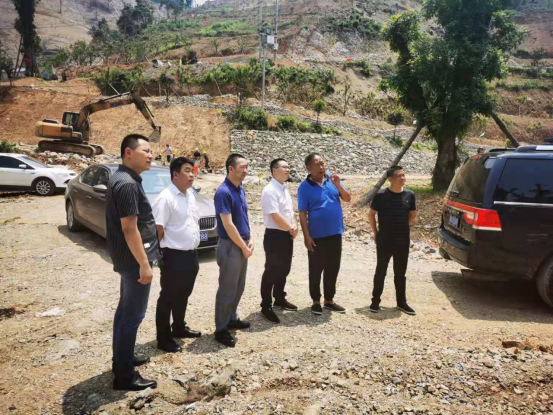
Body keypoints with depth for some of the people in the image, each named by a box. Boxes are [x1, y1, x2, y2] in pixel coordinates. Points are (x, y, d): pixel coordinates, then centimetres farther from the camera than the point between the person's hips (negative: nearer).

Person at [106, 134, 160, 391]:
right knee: (133, 315, -2)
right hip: (134, 260, -11)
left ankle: (123, 359, 35)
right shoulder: (127, 183, -21)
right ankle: (124, 376, 9)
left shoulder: (123, 179, 11)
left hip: (127, 259, 11)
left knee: (125, 311, 20)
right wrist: (144, 264, -23)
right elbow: (129, 228, -25)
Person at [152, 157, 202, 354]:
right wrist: (161, 253, -12)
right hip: (174, 256, -8)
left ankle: (179, 328, 38)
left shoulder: (190, 195, 10)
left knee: (183, 295, 21)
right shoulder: (165, 198, -18)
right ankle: (164, 338, 17)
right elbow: (157, 229, -19)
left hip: (191, 254, 8)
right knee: (168, 297, 4)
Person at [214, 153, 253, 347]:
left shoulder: (241, 190, 9)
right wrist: (244, 247, -14)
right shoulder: (223, 192, -18)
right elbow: (228, 225, -21)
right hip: (230, 246, -9)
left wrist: (250, 240, 5)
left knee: (239, 287, 18)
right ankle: (221, 329, 12)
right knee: (227, 289, 0)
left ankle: (232, 318, 34)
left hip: (242, 245, 9)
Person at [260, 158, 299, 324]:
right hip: (275, 236, -9)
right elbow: (275, 216, -23)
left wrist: (294, 226, -2)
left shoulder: (285, 189, 12)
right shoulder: (269, 190, -18)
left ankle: (279, 299, 35)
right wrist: (291, 229, -11)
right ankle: (266, 306, 11)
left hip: (287, 235, 9)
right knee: (271, 271, 0)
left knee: (284, 270, 19)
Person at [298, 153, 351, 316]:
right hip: (317, 236, -4)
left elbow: (348, 199, 1)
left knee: (333, 269, 13)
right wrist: (306, 236, -13)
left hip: (335, 234, 5)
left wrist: (338, 185, -17)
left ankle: (329, 300, 26)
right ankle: (316, 301, 20)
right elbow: (302, 213, -9)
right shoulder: (305, 187, -9)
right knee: (316, 270, 6)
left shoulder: (332, 180, 4)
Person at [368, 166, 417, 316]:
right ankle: (375, 301, 17)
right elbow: (371, 214, 2)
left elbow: (413, 215, 15)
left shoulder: (409, 195, 0)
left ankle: (401, 302, 24)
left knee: (400, 273, 13)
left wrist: (405, 228, 10)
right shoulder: (381, 195, -9)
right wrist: (375, 233, 0)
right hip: (384, 241, -3)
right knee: (381, 271, 5)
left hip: (403, 241, 3)